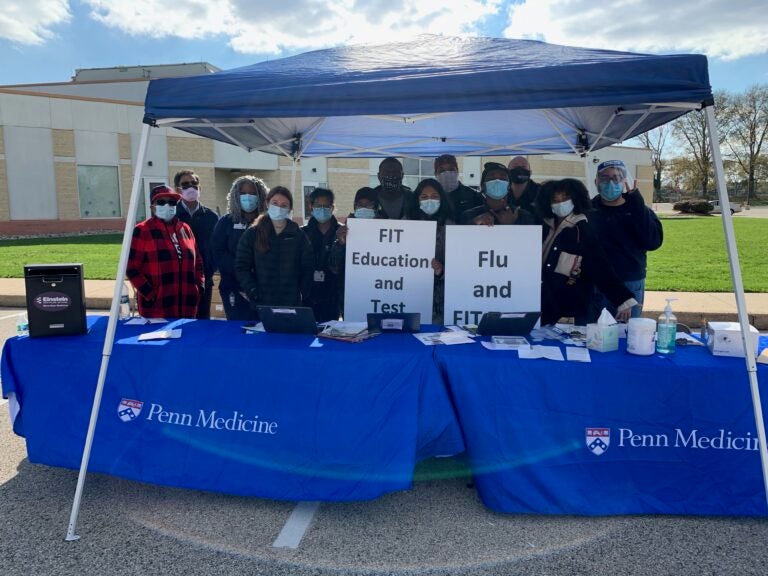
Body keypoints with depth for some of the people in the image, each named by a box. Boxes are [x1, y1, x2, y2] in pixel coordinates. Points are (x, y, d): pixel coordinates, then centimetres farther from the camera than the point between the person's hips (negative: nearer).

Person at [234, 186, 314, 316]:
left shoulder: (299, 236, 7)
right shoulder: (252, 234, 5)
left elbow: (307, 269, 7)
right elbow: (241, 266, 3)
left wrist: (303, 297, -1)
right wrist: (253, 292, -8)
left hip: (291, 305, 0)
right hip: (260, 305, 0)